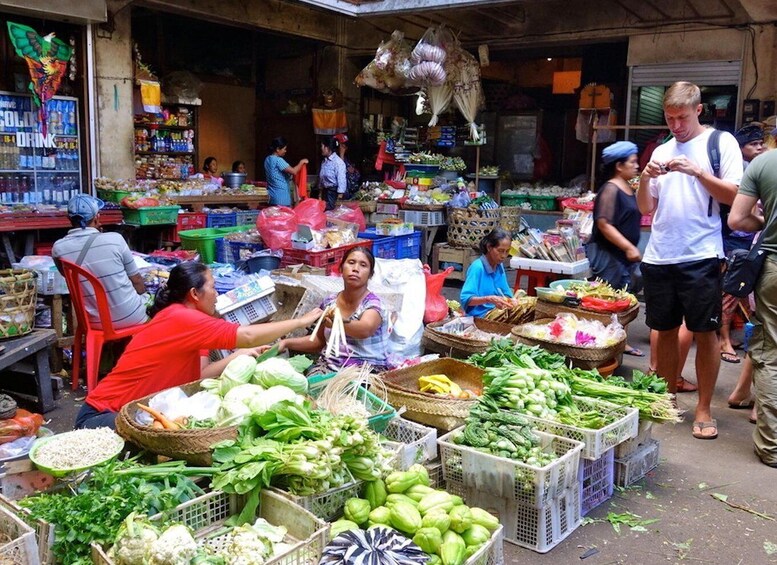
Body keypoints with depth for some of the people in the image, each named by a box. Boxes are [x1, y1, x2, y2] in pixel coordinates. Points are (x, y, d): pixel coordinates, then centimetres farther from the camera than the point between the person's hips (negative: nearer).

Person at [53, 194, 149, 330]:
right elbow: (137, 282, -6)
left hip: (96, 321, 4)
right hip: (131, 317, -3)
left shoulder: (58, 248, -8)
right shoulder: (115, 239, -15)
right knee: (151, 298, 29)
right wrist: (143, 297, 15)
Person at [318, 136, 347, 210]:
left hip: (334, 192, -8)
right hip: (325, 191, 8)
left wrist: (339, 198, -19)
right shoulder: (324, 161, 9)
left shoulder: (338, 162, -15)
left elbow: (341, 181, -17)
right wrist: (320, 194, 17)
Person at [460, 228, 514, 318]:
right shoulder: (477, 267, -12)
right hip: (478, 318, -8)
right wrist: (488, 299, -33)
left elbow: (506, 295, 17)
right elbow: (465, 299, -19)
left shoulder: (500, 267, 10)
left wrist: (511, 300, -6)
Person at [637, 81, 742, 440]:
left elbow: (734, 196, -6)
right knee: (665, 330, 10)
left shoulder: (721, 142, 2)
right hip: (659, 257, 4)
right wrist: (646, 178, -4)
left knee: (705, 331, 0)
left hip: (700, 257, -4)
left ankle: (704, 410, 12)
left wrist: (696, 171, -17)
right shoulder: (662, 151, 15)